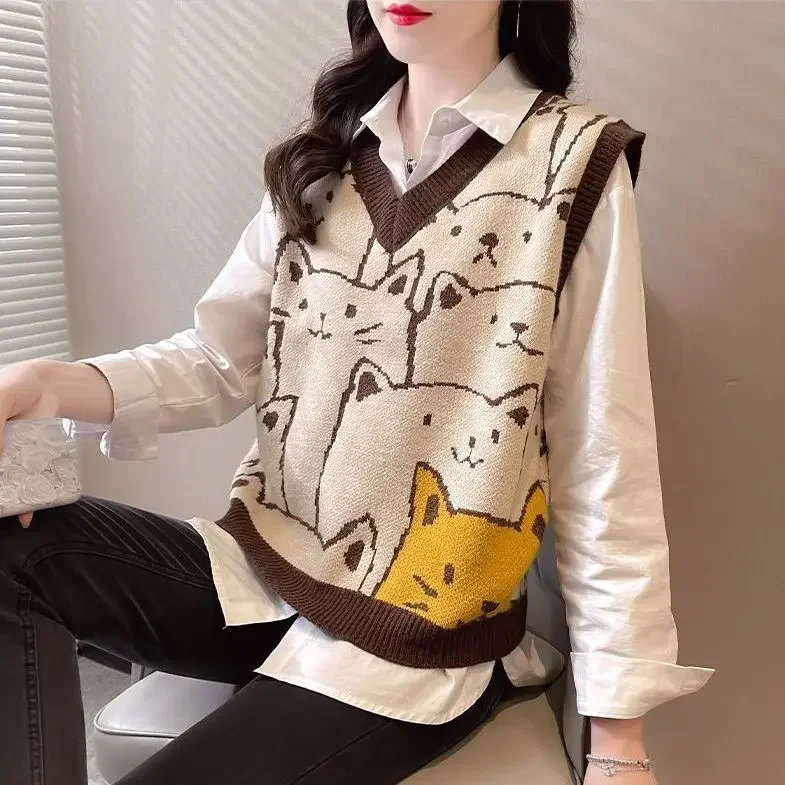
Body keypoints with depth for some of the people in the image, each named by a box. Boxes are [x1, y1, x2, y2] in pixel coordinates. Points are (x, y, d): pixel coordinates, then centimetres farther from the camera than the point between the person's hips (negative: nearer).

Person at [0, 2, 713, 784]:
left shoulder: (575, 164, -7)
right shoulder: (323, 155, 8)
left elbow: (604, 459, -9)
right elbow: (220, 359, 4)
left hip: (424, 625, -4)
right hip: (266, 566, 5)